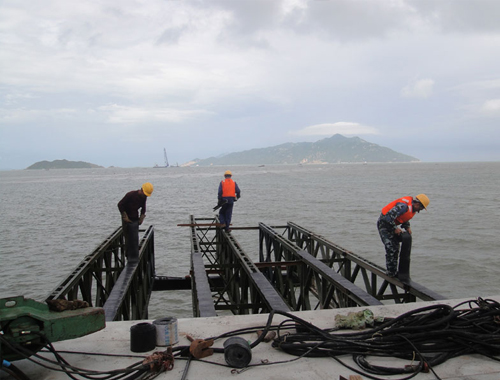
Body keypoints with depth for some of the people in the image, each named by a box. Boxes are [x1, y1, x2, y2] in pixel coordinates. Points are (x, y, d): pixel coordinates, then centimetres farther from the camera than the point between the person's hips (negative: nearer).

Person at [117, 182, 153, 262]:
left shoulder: (144, 197, -3)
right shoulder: (130, 195, -21)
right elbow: (120, 205, -15)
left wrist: (142, 216, 2)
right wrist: (125, 216, -17)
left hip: (135, 219, 5)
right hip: (127, 219, -5)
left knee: (135, 238, 4)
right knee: (128, 238, -2)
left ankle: (134, 256, 12)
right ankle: (129, 256, 5)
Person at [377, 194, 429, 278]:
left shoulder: (412, 207, 1)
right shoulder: (404, 206, -31)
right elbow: (388, 217, -34)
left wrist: (407, 227, 0)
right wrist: (395, 229, -22)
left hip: (391, 224, 10)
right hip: (384, 223, -10)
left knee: (395, 247, 12)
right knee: (390, 247, -13)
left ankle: (393, 271, 20)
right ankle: (391, 272, -5)